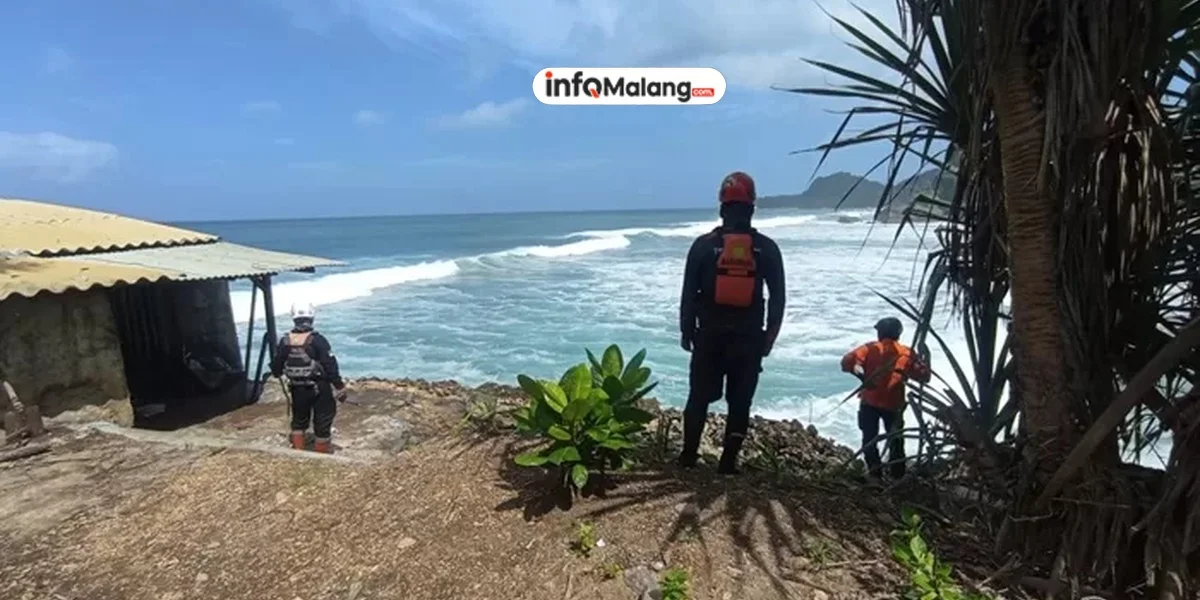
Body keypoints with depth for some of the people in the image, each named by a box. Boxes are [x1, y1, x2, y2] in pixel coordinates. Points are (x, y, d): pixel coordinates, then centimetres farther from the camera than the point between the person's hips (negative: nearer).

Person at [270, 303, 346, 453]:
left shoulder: (285, 341, -3)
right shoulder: (317, 340, -18)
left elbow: (276, 368, 7)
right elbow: (331, 366, -19)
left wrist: (277, 372, 32)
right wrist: (340, 388, -10)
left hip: (297, 389, 5)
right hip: (319, 388, -4)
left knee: (299, 419, 23)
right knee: (322, 421, 10)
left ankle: (297, 450, 29)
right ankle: (322, 450, 19)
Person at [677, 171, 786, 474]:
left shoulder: (704, 244, -4)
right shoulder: (766, 248, -1)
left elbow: (689, 293, -2)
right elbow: (778, 297, 1)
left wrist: (686, 330, 8)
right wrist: (769, 335, 10)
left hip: (709, 335, 0)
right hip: (749, 338, 0)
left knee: (699, 396, 12)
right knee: (740, 401, 9)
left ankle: (688, 455, 18)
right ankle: (728, 462, 13)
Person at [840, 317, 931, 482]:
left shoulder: (870, 349, -3)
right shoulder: (907, 353, 1)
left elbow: (846, 362, -12)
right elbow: (924, 376, 3)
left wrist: (862, 376, 2)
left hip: (870, 401, -2)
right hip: (894, 404, 2)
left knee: (870, 438, 11)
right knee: (896, 440, 18)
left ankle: (875, 473, 10)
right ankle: (898, 475, 24)